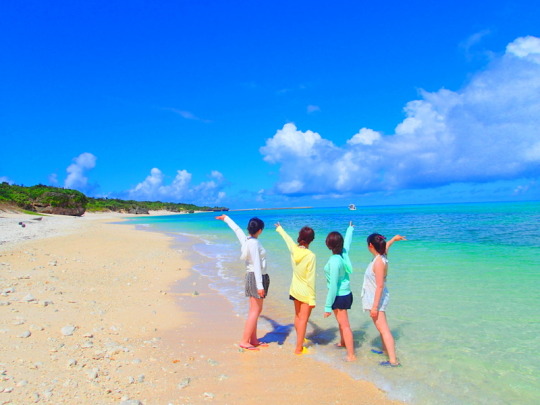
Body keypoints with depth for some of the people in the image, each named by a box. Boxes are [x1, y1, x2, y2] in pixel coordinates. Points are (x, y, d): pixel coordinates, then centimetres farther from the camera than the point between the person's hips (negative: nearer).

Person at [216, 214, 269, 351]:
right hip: (256, 277, -9)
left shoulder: (245, 239, 5)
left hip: (251, 276, 9)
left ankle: (253, 339, 19)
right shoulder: (254, 243, -18)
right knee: (255, 311, -4)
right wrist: (259, 285, -24)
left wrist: (225, 218, 40)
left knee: (254, 310, 13)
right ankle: (244, 341, 1)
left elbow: (236, 228, 22)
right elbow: (256, 265, -23)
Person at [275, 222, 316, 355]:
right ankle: (299, 348, 11)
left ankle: (300, 340, 44)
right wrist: (312, 298, -13)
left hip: (295, 290, 6)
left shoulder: (294, 249, -8)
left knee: (297, 317, 23)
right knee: (303, 320, 4)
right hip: (306, 292, -6)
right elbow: (311, 279, -20)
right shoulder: (311, 256, -23)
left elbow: (287, 238, 14)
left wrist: (280, 229, 35)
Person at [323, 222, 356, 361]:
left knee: (345, 325, -2)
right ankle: (343, 342, 48)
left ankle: (351, 355, 3)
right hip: (346, 294, 9)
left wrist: (328, 306, -20)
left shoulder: (334, 260, -26)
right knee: (341, 321, 28)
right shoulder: (344, 253, -5)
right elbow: (348, 240, 18)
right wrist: (350, 228, 38)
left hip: (339, 296, -9)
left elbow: (333, 285, -25)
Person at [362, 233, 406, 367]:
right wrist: (393, 239, 44)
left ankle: (393, 360, -7)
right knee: (380, 326, 24)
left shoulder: (379, 261, -25)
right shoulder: (380, 257, 1)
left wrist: (375, 306, -26)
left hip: (377, 298, -10)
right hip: (376, 298, 10)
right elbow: (385, 247, 26)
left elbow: (380, 285, -26)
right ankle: (385, 349, 41)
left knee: (383, 329, -9)